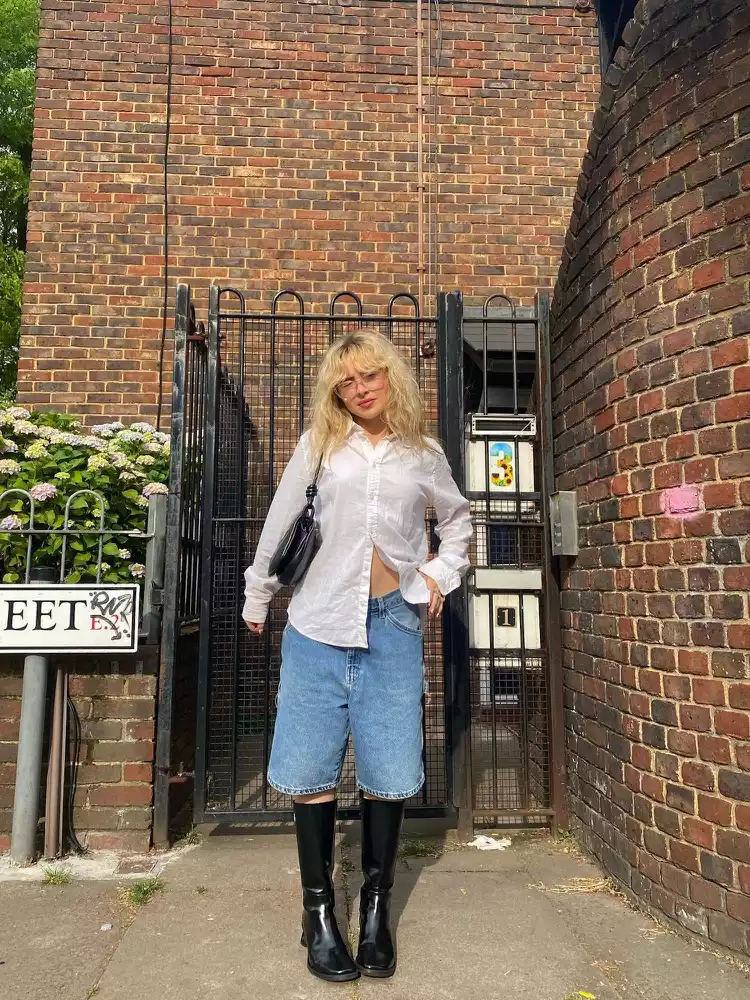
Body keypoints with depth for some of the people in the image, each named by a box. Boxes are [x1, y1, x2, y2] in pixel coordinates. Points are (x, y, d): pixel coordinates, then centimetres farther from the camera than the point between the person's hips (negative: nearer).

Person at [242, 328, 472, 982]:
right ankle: (319, 911, 21)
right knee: (312, 769, 4)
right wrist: (257, 595, 14)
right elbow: (281, 520, 10)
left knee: (389, 770, 4)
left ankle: (376, 908, 24)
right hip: (318, 622, 0)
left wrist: (442, 573, 11)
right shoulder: (319, 444, 7)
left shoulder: (423, 454, 10)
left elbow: (458, 519, 25)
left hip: (392, 623, 1)